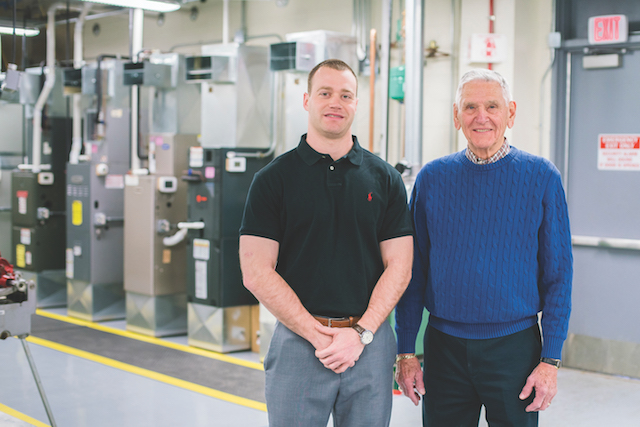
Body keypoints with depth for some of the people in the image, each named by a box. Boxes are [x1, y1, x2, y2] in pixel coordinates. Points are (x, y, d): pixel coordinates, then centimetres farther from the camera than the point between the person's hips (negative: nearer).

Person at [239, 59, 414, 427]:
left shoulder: (385, 179, 5)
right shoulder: (274, 179, 0)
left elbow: (398, 267, 2)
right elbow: (257, 273, -5)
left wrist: (361, 334, -10)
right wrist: (318, 335, -11)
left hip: (370, 343, 2)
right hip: (298, 339, -1)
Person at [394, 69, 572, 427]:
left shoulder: (542, 177, -3)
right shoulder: (432, 178, 2)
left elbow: (558, 275, -2)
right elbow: (414, 271, 6)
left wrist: (550, 360, -6)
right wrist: (406, 352, 2)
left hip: (514, 346, -1)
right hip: (444, 347, 2)